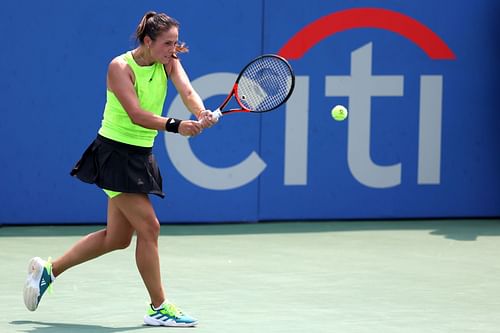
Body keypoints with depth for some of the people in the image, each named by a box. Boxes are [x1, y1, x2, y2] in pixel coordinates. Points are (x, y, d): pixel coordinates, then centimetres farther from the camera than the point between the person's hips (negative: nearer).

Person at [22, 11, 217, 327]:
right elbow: (136, 115, -29)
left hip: (141, 156, 8)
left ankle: (49, 269, 29)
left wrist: (202, 114, -38)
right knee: (149, 227, -13)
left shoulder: (169, 62, 1)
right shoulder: (120, 67, -18)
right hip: (115, 153, -8)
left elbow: (187, 91, -15)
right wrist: (175, 125, -44)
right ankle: (158, 307, -3)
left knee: (117, 238, 14)